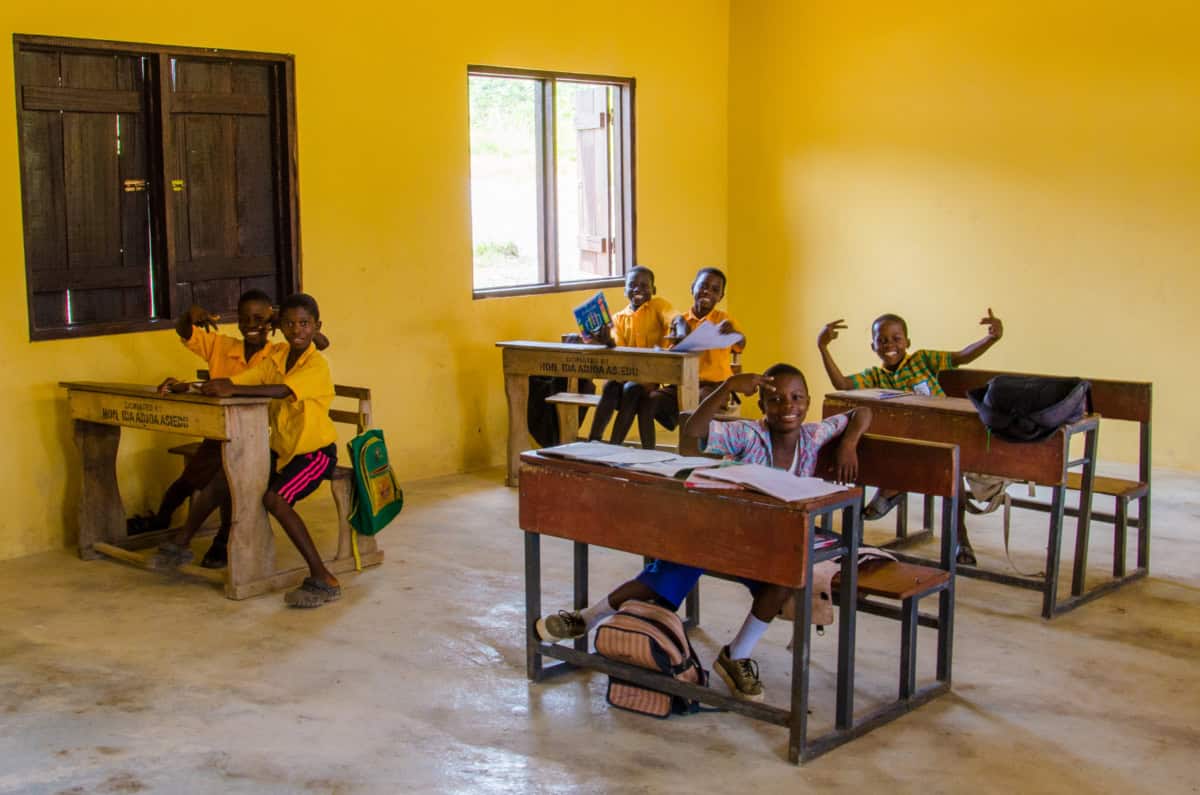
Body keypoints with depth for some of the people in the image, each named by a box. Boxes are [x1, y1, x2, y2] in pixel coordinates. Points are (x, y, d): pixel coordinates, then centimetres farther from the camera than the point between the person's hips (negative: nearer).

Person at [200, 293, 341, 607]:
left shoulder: (316, 365, -17)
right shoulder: (276, 358, 5)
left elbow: (282, 391, -34)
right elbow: (235, 382, -1)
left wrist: (234, 390, -42)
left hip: (315, 451, -7)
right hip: (281, 448, 8)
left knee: (275, 498, -28)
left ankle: (323, 579, -25)